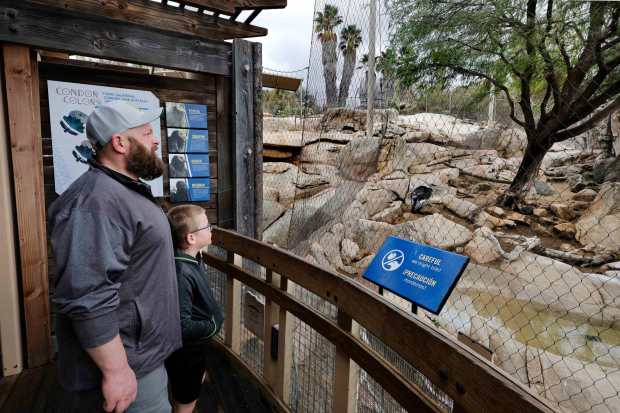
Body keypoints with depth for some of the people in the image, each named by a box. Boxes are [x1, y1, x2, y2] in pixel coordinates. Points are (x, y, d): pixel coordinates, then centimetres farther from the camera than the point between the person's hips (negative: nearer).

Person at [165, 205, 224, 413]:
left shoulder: (192, 259, -5)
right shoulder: (181, 274, -34)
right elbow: (181, 327, -34)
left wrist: (214, 315, 4)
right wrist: (213, 325, -21)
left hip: (194, 346, 8)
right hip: (185, 352, -8)